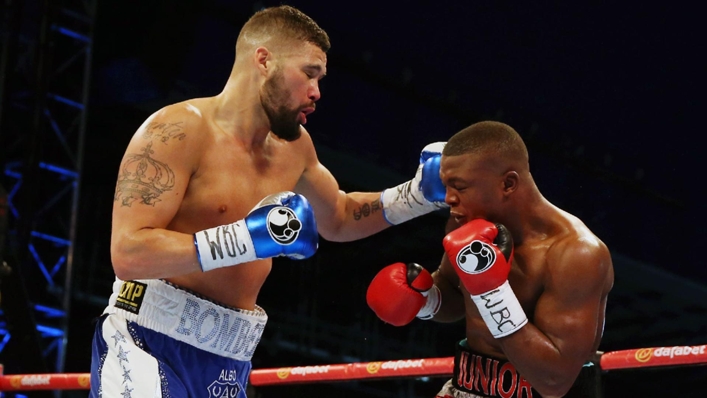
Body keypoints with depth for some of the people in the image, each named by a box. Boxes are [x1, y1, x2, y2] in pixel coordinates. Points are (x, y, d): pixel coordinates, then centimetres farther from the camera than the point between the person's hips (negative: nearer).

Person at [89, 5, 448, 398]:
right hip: (147, 345, -7)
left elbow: (337, 218, 33)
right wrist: (246, 238, -26)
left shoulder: (293, 148, 12)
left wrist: (421, 193, 18)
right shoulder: (179, 131, -13)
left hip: (226, 363, 7)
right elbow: (128, 254, -22)